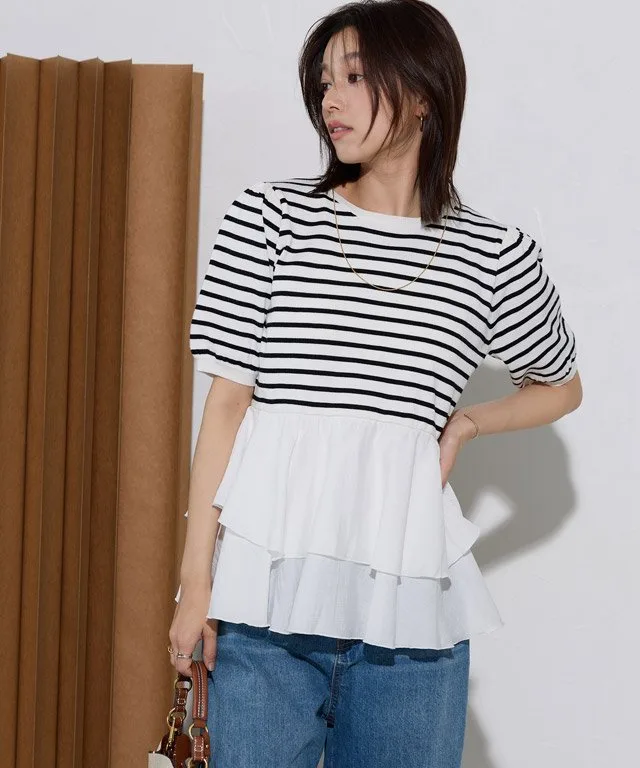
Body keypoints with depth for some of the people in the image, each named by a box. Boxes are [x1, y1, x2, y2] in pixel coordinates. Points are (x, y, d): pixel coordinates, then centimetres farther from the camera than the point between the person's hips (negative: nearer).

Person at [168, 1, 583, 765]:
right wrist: (197, 576, -4)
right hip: (269, 587, -1)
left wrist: (466, 422, 5)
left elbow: (562, 386, 23)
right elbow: (226, 401, 0)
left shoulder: (494, 255, 6)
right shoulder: (269, 216, 2)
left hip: (411, 604, 1)